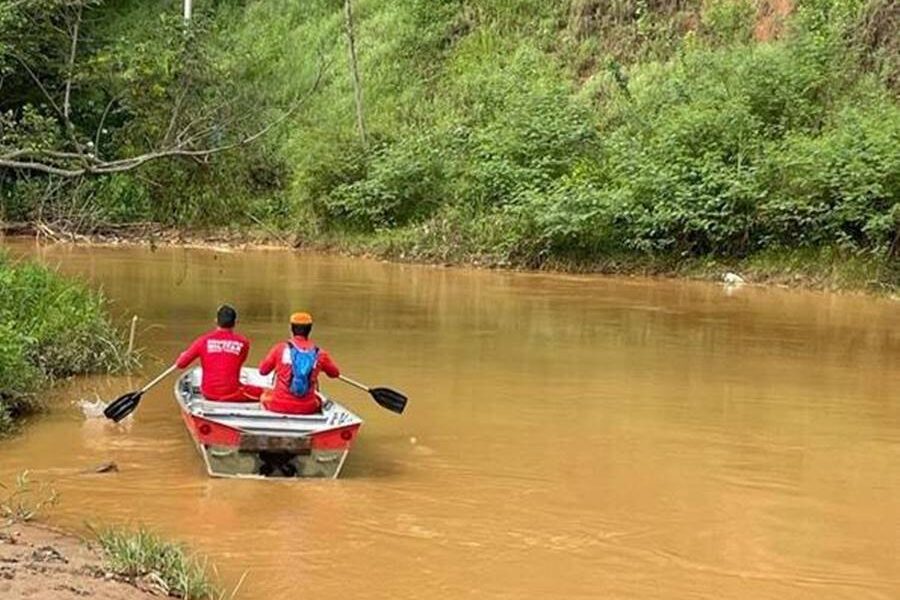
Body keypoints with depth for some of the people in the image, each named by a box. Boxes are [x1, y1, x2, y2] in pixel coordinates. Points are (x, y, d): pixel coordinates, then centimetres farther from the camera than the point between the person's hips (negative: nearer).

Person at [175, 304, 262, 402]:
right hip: (232, 395, -3)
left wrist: (183, 355, 23)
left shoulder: (204, 340, -2)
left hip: (208, 394, 3)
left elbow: (180, 364, 2)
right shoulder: (243, 342, -3)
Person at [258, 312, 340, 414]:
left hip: (279, 406, -1)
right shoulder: (318, 353, -2)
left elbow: (263, 370, 5)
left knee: (265, 395, 32)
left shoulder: (280, 348, -6)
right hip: (307, 409, 1)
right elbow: (335, 373, 14)